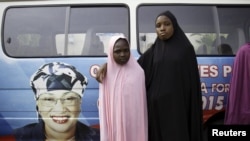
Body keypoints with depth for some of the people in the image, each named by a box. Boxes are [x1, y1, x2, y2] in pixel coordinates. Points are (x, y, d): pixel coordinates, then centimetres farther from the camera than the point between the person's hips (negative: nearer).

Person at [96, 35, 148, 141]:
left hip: (133, 124, -1)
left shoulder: (138, 73, -3)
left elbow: (141, 105, 0)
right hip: (114, 124, 1)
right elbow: (104, 104, 7)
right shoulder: (106, 74, 2)